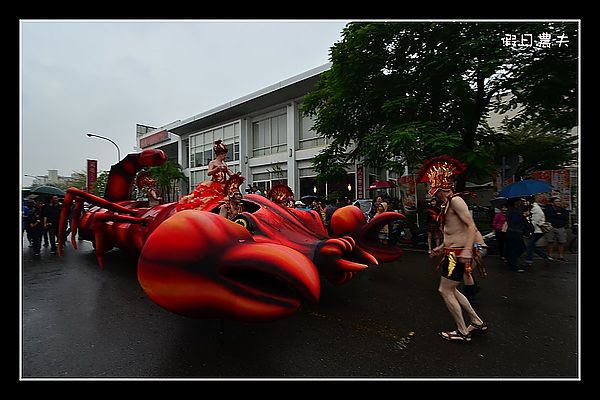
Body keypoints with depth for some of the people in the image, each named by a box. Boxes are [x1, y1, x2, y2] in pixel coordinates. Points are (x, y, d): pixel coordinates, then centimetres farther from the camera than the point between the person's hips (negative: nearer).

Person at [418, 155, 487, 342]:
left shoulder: (455, 200, -14)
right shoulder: (446, 204, 15)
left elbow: (471, 226, -20)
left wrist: (467, 251, -28)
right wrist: (440, 248, 19)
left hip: (458, 253, -10)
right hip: (451, 252, 10)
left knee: (445, 291, -2)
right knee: (451, 290, 16)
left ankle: (462, 332, 12)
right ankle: (478, 323, 29)